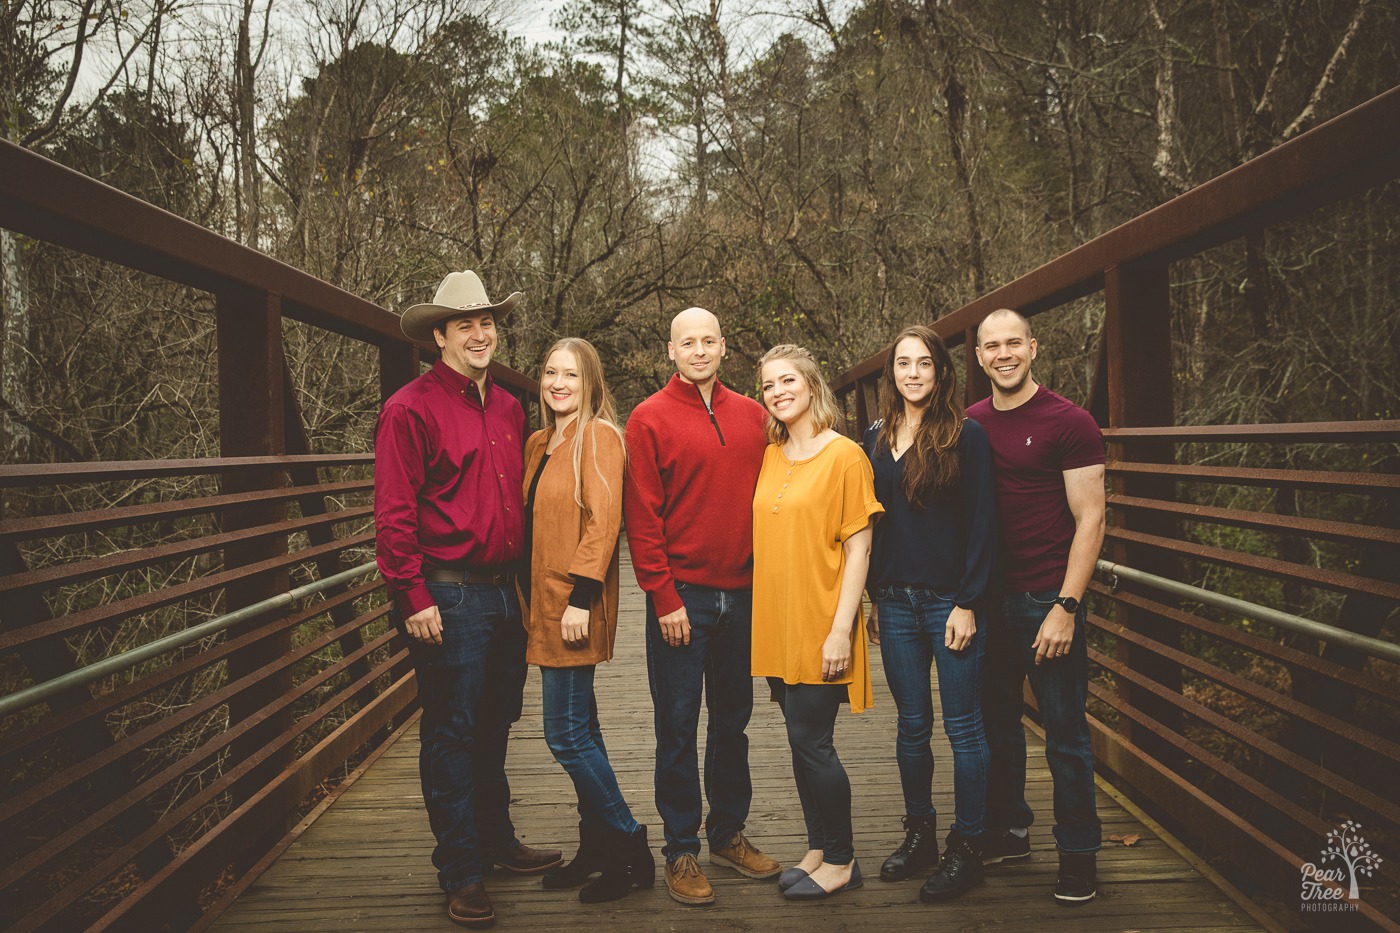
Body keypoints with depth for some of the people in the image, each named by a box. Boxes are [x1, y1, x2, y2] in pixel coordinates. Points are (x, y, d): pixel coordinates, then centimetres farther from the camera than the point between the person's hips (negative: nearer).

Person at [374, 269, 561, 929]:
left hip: (505, 592, 7)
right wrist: (414, 598, -16)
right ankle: (461, 873, 14)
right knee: (451, 734, 3)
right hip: (448, 596, -7)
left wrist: (525, 579, 16)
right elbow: (393, 514, -13)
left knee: (494, 726, 18)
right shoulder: (410, 409, -9)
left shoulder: (508, 408, 13)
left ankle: (496, 840, 34)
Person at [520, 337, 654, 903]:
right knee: (579, 727, 13)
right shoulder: (539, 444, 16)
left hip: (574, 604, -9)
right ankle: (596, 847, 23)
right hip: (544, 603, 9)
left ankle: (630, 848, 6)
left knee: (566, 733, -7)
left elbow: (603, 521, -17)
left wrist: (581, 596, -21)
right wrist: (531, 598, 16)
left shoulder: (599, 437, -9)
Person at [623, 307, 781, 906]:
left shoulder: (751, 416, 8)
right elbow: (641, 517, -7)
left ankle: (729, 834, 29)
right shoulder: (650, 419, -4)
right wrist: (663, 597, -11)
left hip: (741, 594, 4)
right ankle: (681, 851, 14)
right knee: (678, 727, 3)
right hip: (681, 597, -4)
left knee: (733, 720, 15)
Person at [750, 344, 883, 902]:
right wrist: (761, 620, 11)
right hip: (775, 622, 6)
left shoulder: (845, 456, -9)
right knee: (802, 742, 13)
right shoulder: (768, 457, 10)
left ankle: (841, 862, 14)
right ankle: (819, 849, 26)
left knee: (811, 741, -2)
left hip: (819, 625, -6)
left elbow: (858, 548, -11)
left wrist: (840, 628, -16)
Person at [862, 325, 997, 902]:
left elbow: (982, 526, -8)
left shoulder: (966, 436, -6)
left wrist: (968, 602, -12)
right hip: (895, 602, 5)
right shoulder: (876, 440, 8)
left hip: (952, 600, -4)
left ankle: (966, 850, 13)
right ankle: (919, 836, 26)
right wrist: (873, 597, 10)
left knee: (963, 728, 3)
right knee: (911, 726, 13)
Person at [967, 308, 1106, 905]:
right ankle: (1006, 832, 32)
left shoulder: (1069, 423, -8)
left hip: (1048, 601, -5)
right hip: (986, 599, 5)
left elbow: (1090, 521, -9)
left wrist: (1066, 607, -15)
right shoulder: (969, 426, 7)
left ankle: (1078, 854, 18)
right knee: (996, 722, 15)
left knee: (1065, 732, 3)